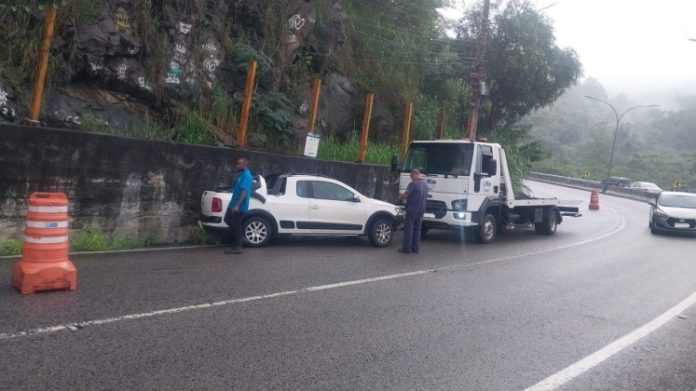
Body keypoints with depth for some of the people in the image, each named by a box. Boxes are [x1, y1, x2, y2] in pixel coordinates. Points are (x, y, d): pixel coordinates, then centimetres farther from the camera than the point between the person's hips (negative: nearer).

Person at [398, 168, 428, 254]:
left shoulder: (413, 184, -15)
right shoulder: (425, 184, 10)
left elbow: (405, 195, -18)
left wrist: (400, 197, 5)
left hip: (412, 210, -7)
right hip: (421, 210, 7)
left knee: (409, 229, -1)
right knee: (417, 229, 12)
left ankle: (407, 248, -1)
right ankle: (416, 248, 14)